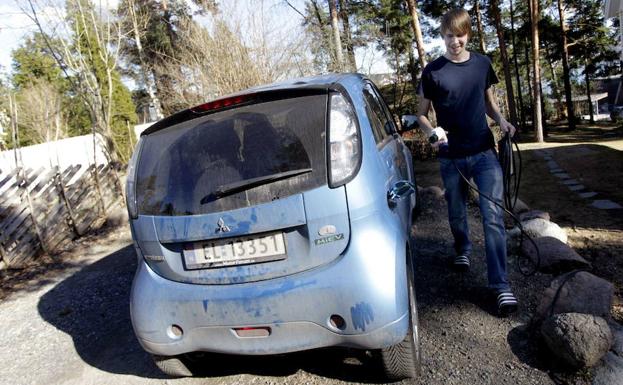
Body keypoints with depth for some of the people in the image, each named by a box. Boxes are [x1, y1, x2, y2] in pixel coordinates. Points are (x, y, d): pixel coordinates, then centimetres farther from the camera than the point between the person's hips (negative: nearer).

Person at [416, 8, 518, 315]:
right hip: (451, 157, 0)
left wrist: (501, 120, -3)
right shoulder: (432, 71, -3)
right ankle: (463, 250, 45)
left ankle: (500, 284, -4)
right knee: (456, 213, 15)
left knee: (493, 216, -9)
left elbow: (489, 102, 18)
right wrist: (432, 131, -20)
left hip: (484, 152, 1)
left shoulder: (482, 64, 5)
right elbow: (421, 114, 2)